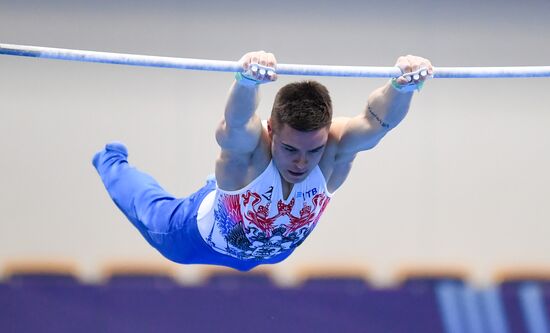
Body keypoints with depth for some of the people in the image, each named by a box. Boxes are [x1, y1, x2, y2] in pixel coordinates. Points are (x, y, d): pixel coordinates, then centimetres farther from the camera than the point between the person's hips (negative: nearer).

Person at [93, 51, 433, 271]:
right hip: (202, 233, -4)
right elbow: (238, 122, -72)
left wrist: (403, 86, -82)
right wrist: (248, 80, -94)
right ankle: (112, 161, 60)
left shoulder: (334, 149, -41)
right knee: (151, 209, 29)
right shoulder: (247, 147, -48)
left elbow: (378, 120, -60)